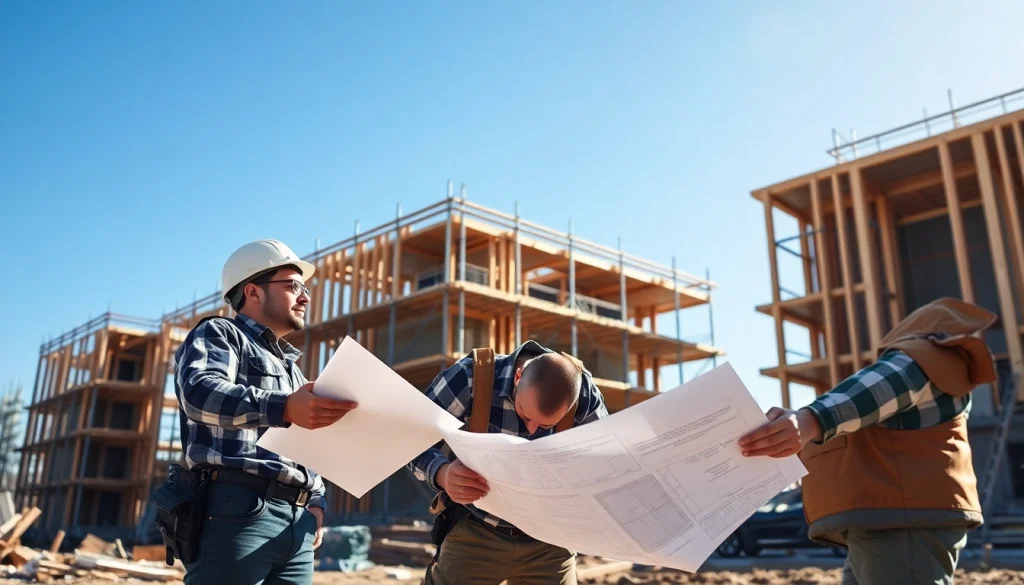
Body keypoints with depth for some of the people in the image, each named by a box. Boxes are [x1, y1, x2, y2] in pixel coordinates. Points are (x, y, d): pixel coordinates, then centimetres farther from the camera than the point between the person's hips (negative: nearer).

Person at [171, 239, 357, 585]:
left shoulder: (291, 366, 31)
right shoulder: (218, 334, 7)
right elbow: (200, 393, -15)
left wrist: (316, 502, 12)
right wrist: (282, 408, -32)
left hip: (297, 524, 7)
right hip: (237, 510, -7)